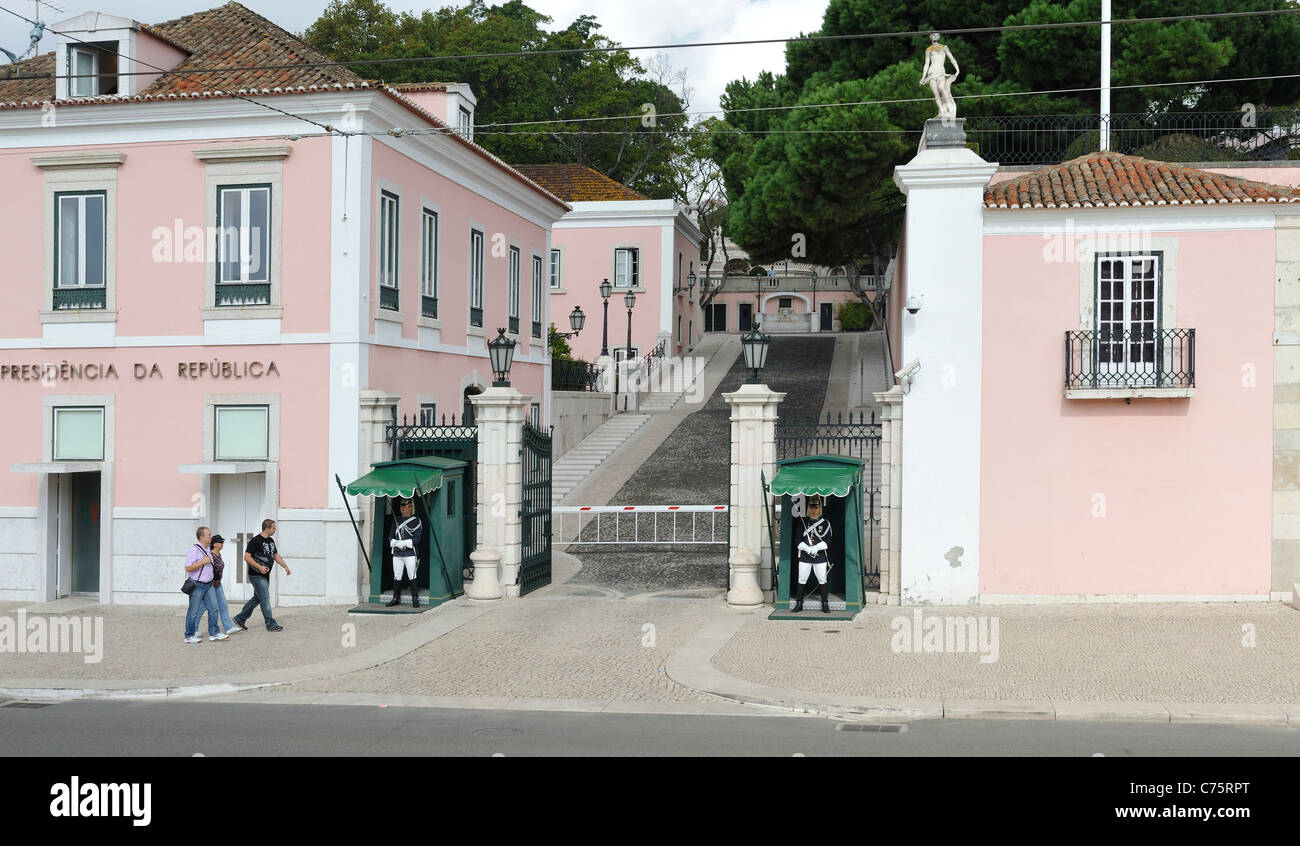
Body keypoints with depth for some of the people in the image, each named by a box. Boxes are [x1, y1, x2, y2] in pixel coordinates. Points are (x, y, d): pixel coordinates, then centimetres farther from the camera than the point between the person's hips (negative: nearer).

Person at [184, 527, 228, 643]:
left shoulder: (208, 550, 11)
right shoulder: (194, 550, -15)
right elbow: (188, 568, -21)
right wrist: (203, 562, -21)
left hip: (208, 585, 8)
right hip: (197, 586, -8)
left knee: (213, 608, 4)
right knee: (193, 612, 1)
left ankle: (214, 633, 10)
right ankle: (189, 636, 10)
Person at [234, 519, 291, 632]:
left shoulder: (271, 541, 12)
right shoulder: (255, 541, -15)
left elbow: (276, 556, 23)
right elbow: (247, 557, -17)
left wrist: (286, 567, 16)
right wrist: (259, 567, -25)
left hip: (265, 575, 9)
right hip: (257, 576, -9)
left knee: (257, 598, 14)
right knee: (265, 599, -7)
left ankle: (240, 618, 25)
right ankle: (271, 624, -2)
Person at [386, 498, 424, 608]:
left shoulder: (416, 521, 0)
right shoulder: (396, 521, 15)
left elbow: (417, 538, -6)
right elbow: (390, 537, 12)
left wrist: (404, 543, -16)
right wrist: (396, 543, -9)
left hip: (410, 554, -5)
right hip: (397, 554, 5)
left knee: (413, 577, -5)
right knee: (397, 577, 7)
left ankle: (415, 600, -2)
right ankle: (396, 599, 15)